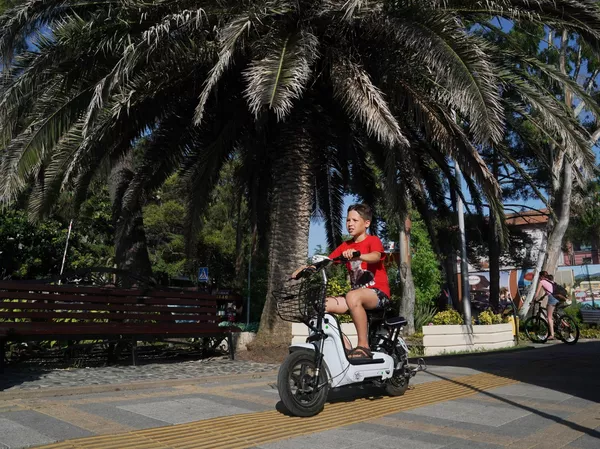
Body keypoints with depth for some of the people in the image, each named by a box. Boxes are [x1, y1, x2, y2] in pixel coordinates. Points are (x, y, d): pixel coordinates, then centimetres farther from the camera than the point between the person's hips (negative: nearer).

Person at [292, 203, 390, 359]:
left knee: (353, 296, -38)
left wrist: (358, 255, -47)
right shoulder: (345, 246, 14)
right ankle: (346, 349, -7)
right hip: (357, 292, 7)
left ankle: (363, 345, -26)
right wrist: (307, 268, -16)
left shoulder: (373, 241, -3)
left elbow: (376, 256, -26)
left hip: (378, 293, -6)